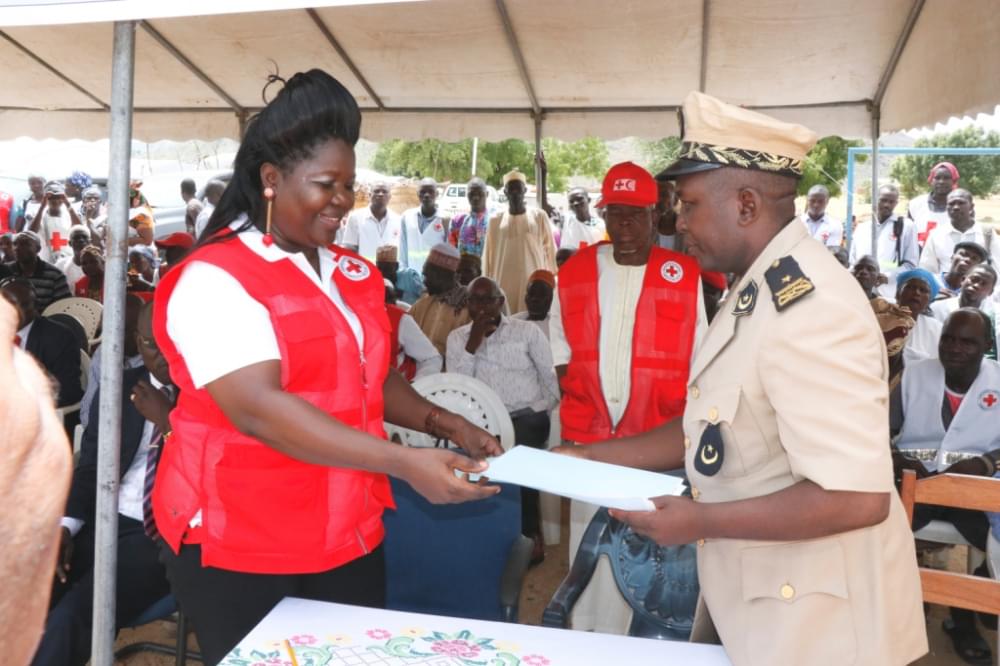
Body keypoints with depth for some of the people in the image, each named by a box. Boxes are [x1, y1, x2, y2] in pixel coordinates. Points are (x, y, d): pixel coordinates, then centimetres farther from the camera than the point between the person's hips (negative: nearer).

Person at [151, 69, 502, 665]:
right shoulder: (214, 279, -15)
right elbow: (258, 409, -27)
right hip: (237, 547, -6)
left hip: (351, 536, 7)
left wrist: (444, 424, 1)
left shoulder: (354, 274, 9)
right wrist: (405, 463, -32)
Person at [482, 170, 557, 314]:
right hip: (505, 283, 1)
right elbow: (488, 255, 11)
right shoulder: (496, 220, 8)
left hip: (533, 281, -1)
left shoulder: (539, 217, 5)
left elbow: (550, 249, 7)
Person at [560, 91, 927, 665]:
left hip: (813, 614, -9)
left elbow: (858, 497, -31)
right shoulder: (759, 290, 5)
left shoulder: (810, 309, -27)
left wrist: (699, 522, -23)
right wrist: (588, 458, 5)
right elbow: (714, 431, 10)